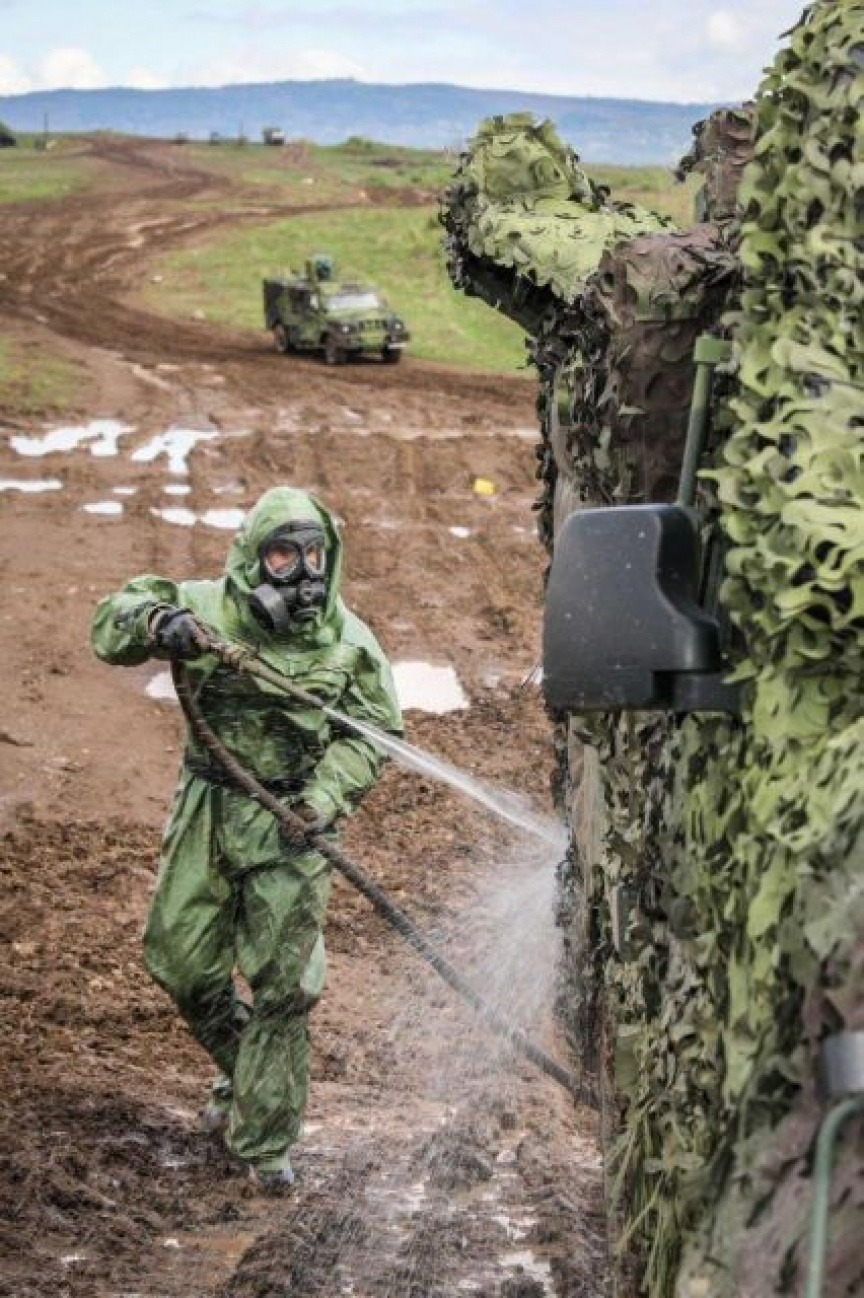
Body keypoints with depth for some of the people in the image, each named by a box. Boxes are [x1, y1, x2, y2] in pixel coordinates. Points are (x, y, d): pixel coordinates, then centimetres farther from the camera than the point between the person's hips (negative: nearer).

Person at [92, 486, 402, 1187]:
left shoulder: (347, 639, -3)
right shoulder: (208, 609, -4)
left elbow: (374, 728, 3)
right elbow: (110, 623, -2)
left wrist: (327, 794, -12)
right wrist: (156, 622, -25)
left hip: (290, 823, -2)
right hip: (206, 813, 2)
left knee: (282, 986, -2)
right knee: (180, 961, 8)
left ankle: (267, 1139, 10)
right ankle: (241, 1070, 36)